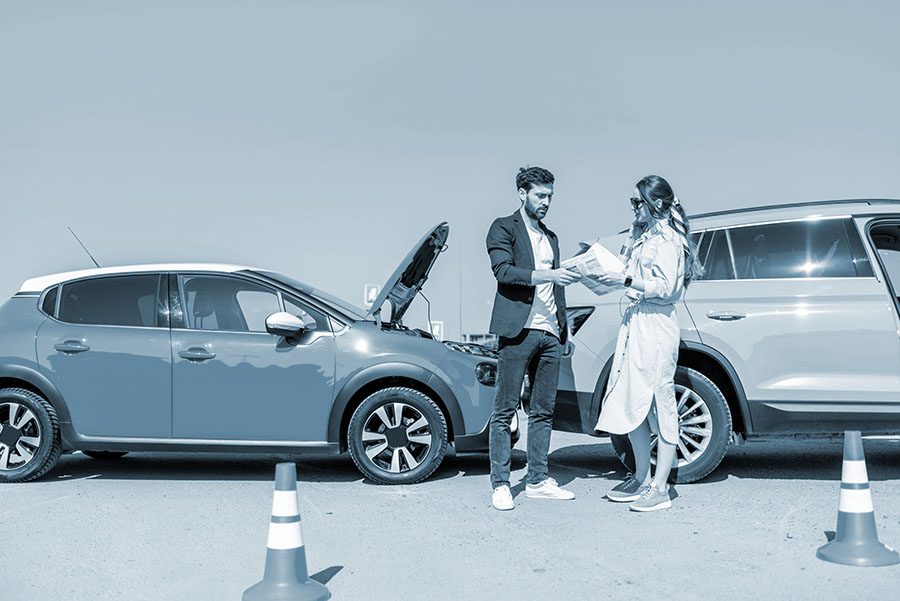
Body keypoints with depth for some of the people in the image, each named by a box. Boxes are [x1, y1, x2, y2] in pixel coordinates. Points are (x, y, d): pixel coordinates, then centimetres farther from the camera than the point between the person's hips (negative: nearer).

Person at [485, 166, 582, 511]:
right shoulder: (504, 228, 3)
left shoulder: (551, 237, 24)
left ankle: (538, 480, 16)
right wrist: (547, 275, -21)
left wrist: (564, 329, 15)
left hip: (549, 333, 7)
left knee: (544, 411, 9)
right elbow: (503, 270, -12)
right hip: (518, 330, -7)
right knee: (505, 411, -4)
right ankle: (500, 485, 0)